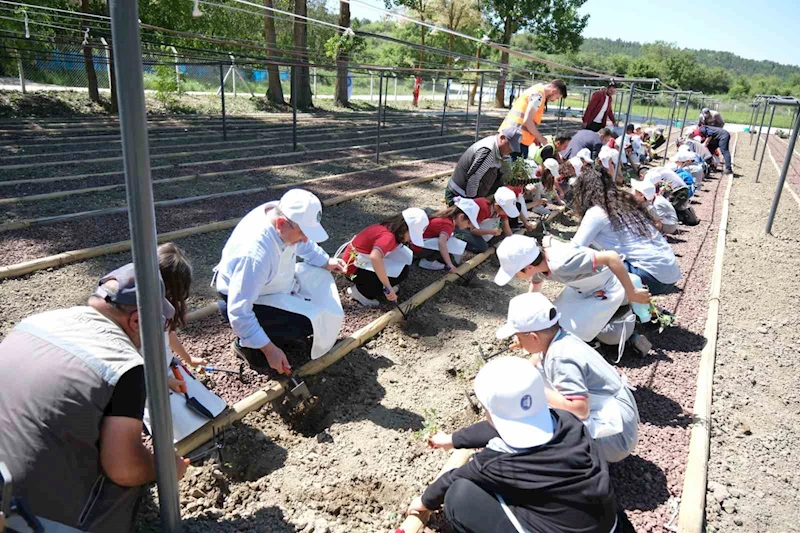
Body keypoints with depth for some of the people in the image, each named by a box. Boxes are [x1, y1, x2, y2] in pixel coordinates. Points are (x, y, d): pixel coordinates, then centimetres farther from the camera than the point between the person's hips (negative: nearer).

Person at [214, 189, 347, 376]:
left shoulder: (280, 212, -19)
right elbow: (239, 312, -36)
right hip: (246, 301, -8)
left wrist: (326, 261, 2)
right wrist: (269, 349, -32)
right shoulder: (254, 255, -42)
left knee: (320, 278, 8)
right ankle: (247, 345, 0)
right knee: (308, 322, -22)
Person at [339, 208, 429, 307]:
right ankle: (360, 291, -7)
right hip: (355, 268, -9)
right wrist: (388, 287, -44)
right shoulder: (388, 236, -29)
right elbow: (375, 257, -48)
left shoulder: (388, 227, 0)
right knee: (401, 272, -18)